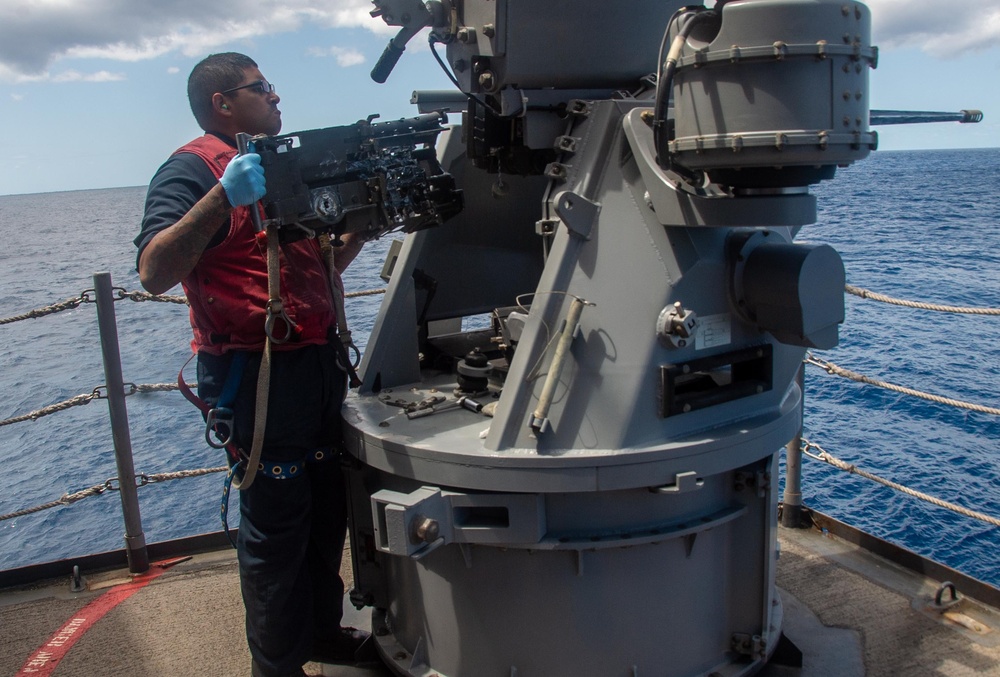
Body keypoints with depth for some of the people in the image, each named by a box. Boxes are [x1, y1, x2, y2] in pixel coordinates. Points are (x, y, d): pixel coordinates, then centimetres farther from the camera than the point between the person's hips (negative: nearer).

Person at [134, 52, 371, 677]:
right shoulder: (193, 167, -7)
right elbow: (154, 272, -23)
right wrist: (224, 197, -31)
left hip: (320, 363, 9)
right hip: (259, 373, -8)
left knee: (328, 509, 18)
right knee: (276, 525, 1)